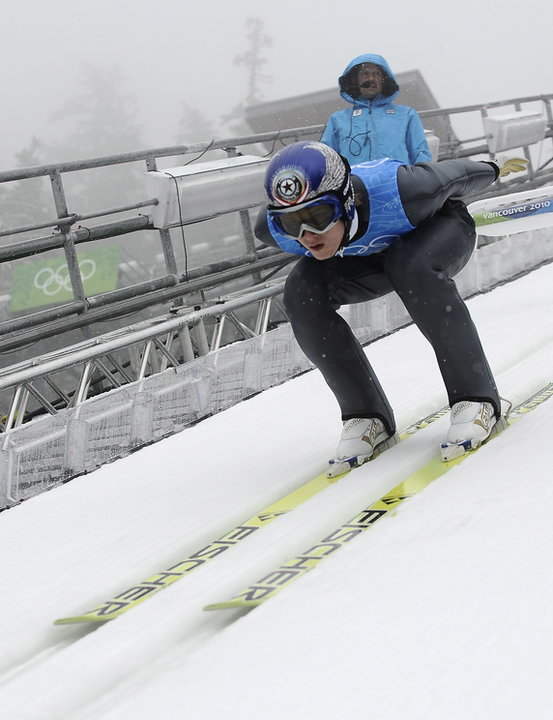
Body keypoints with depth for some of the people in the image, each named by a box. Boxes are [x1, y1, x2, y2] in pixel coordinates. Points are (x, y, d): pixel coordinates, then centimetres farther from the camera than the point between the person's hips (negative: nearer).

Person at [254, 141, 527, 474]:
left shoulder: (396, 192, -43)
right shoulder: (273, 229, -31)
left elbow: (455, 175, -21)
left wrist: (494, 170, 0)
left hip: (440, 230, -4)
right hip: (372, 253, 4)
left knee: (412, 265, -37)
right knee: (302, 292, -21)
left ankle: (476, 397, -24)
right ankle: (367, 417, -9)